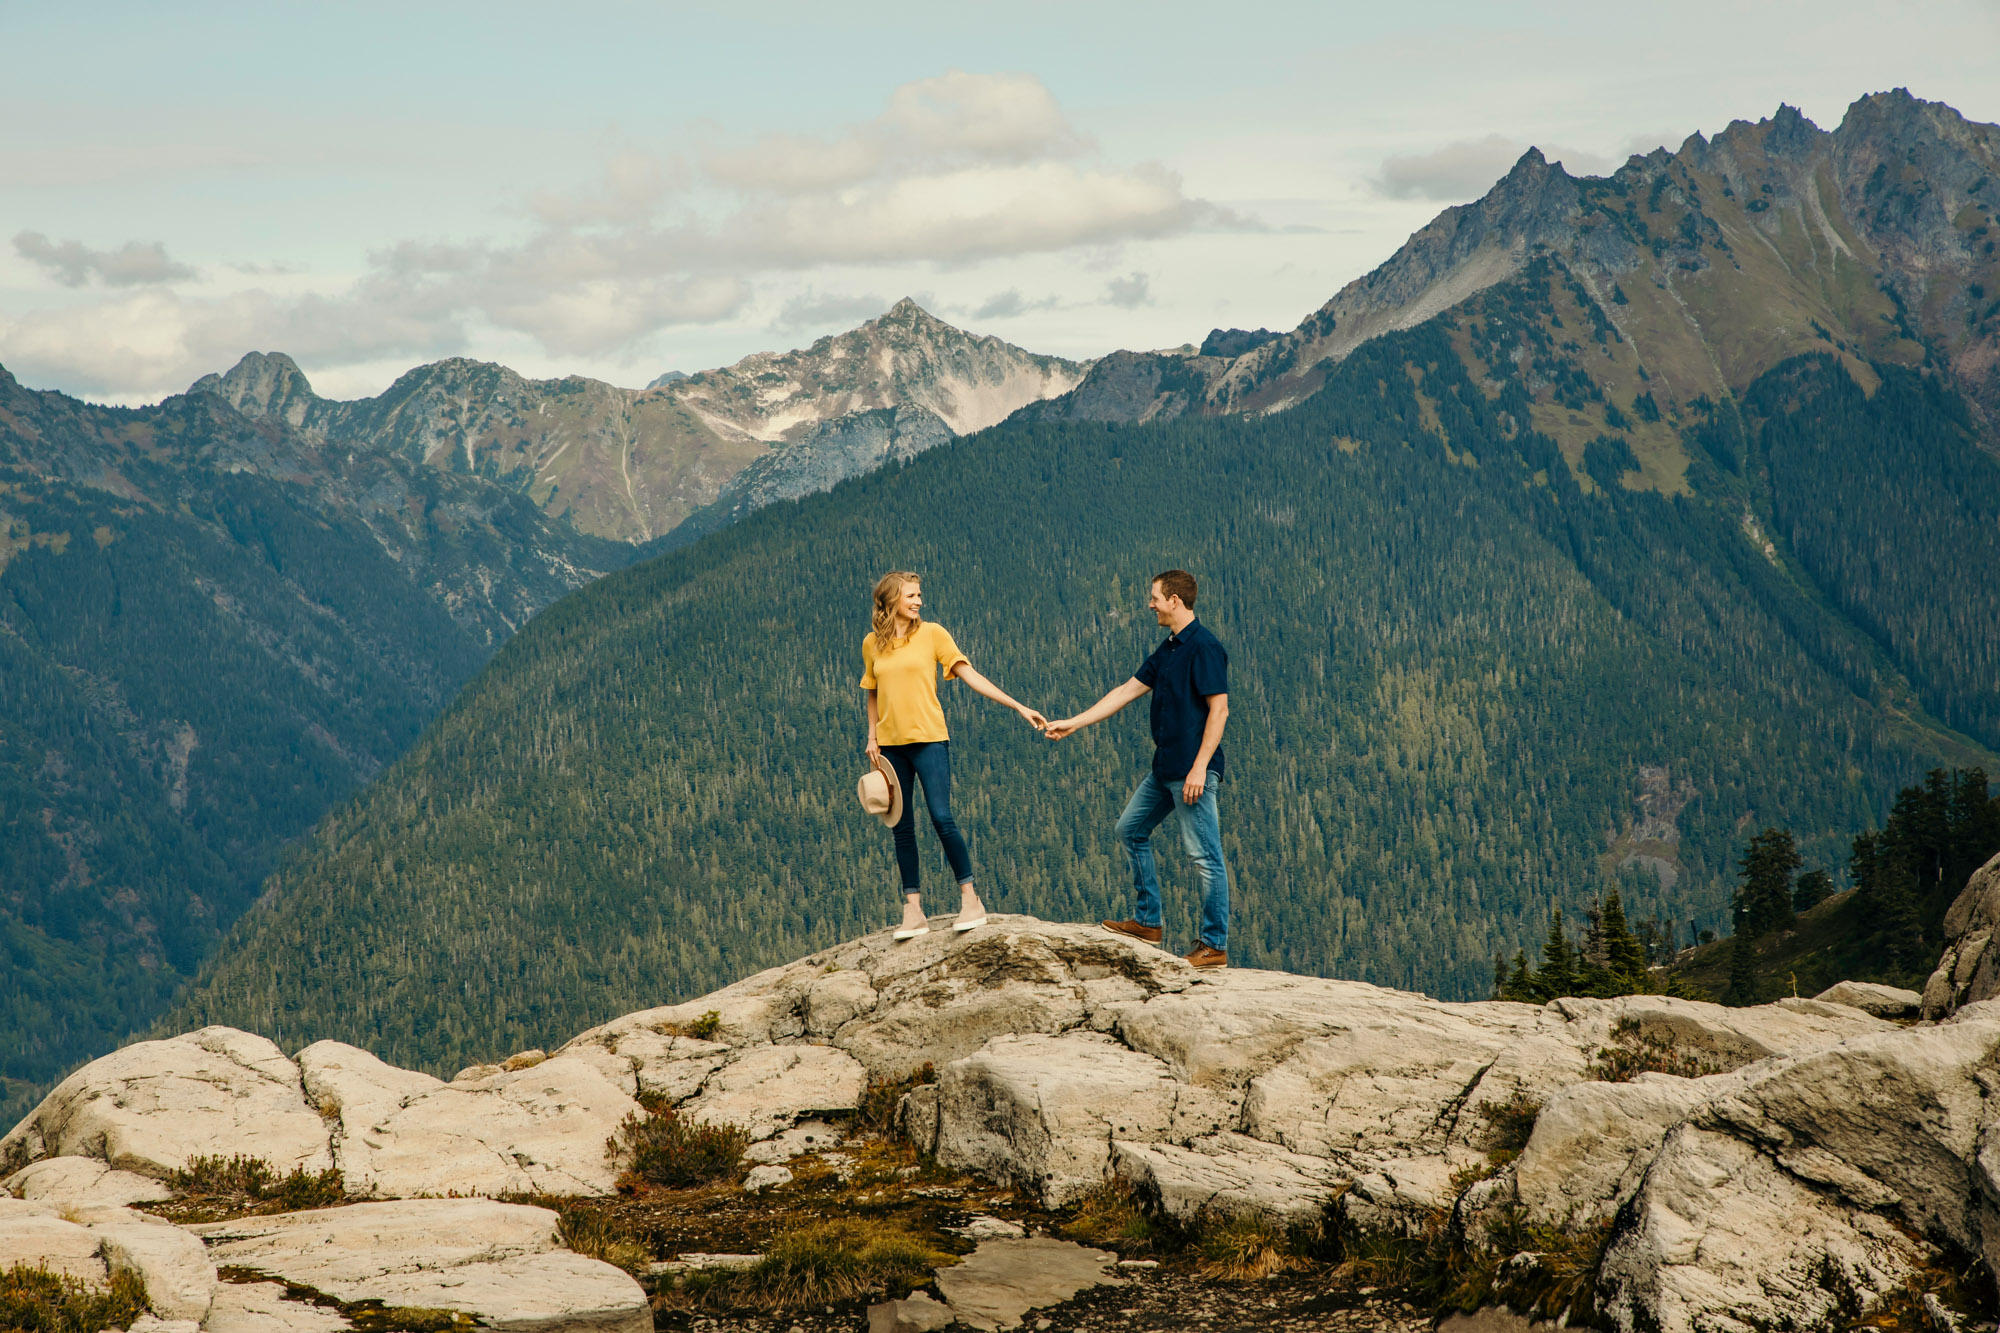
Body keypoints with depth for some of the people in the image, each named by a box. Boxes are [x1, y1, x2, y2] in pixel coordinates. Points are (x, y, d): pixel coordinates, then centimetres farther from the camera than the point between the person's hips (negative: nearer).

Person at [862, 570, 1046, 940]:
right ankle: (913, 912, 7)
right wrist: (872, 737, 8)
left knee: (942, 818, -12)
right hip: (891, 744, 3)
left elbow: (970, 676, -2)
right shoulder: (872, 643, 8)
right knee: (902, 828, 3)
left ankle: (970, 899, -1)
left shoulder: (932, 633, 0)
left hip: (928, 739, -3)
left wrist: (1018, 707, -7)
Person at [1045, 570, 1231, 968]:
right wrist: (1073, 723, 20)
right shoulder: (1168, 650, 15)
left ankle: (1215, 946, -1)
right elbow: (1128, 691, 20)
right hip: (1165, 767, 11)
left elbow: (1219, 709, -18)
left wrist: (1199, 767, -22)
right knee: (1131, 830, 18)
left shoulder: (1205, 647, -14)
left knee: (1205, 856, -6)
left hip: (1192, 770, -11)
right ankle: (1148, 922, 25)